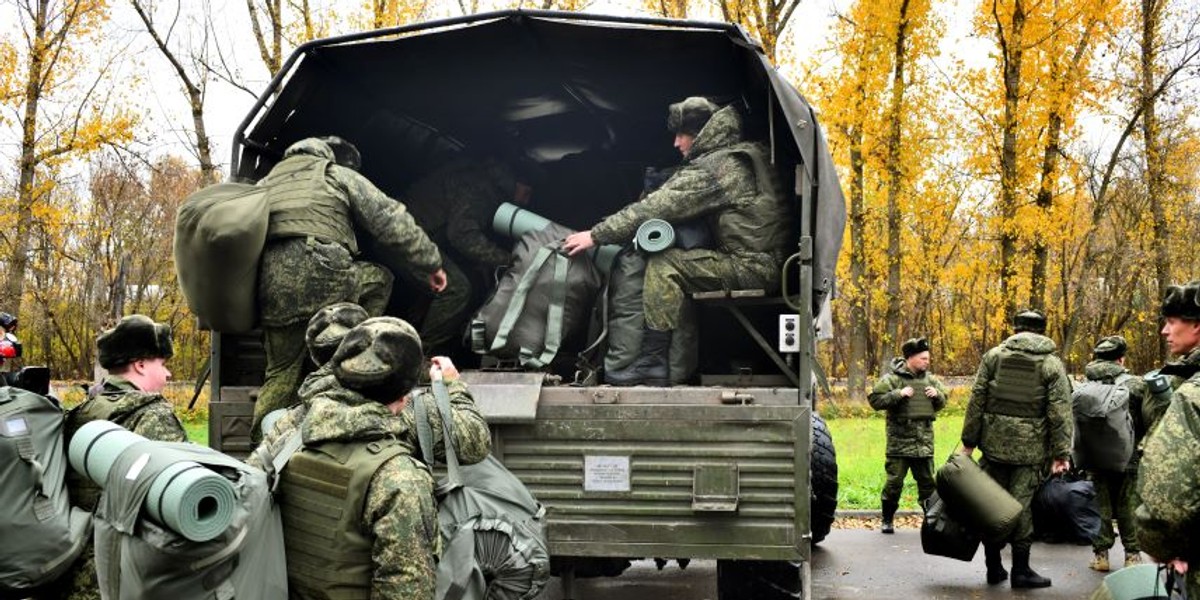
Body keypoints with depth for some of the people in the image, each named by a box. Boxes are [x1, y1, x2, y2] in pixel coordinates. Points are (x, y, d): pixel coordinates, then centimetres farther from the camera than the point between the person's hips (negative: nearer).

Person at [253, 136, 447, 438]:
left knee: (281, 372, 17)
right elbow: (391, 222, 13)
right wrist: (430, 265, 20)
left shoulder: (267, 182, 34)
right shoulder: (340, 175, 17)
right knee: (379, 279, 21)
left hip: (269, 291, 5)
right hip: (316, 275, -5)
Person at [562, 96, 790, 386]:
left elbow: (656, 208, -12)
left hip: (752, 267, -10)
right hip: (769, 264, 10)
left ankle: (653, 359, -16)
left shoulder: (713, 166, -10)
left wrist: (596, 235, -7)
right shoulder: (747, 155, 20)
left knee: (663, 264, -12)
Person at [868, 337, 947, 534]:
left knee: (927, 481, 8)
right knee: (894, 482, 0)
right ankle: (887, 520, 13)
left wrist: (937, 395, -1)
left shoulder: (930, 379, 11)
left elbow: (942, 402, 22)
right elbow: (875, 400, -12)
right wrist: (899, 394, -19)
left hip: (924, 442, 4)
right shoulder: (892, 379, -6)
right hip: (899, 441, -4)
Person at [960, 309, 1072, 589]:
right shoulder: (1052, 364, 1)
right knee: (1022, 506, 3)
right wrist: (1061, 453, -3)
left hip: (994, 442, 2)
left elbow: (976, 401, 2)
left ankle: (994, 567, 17)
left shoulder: (994, 355, 5)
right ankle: (1020, 569, 8)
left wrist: (969, 441, 6)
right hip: (1030, 448, -2)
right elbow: (1060, 413, -5)